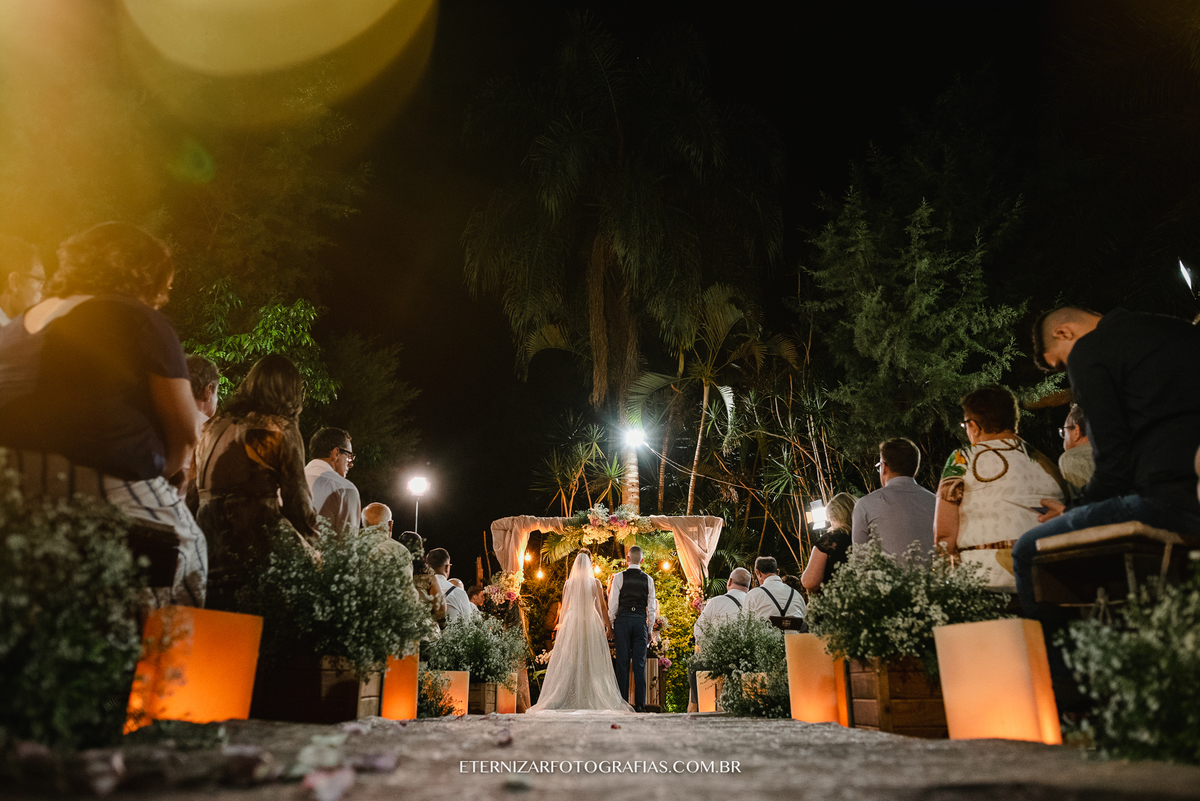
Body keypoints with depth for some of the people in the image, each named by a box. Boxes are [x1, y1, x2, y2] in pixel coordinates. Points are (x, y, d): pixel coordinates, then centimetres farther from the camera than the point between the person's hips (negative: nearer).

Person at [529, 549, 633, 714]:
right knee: (591, 662, 2)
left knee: (570, 662, 3)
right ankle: (592, 699, -1)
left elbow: (564, 607, 8)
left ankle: (570, 699, 0)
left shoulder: (568, 583, 3)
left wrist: (561, 626, 18)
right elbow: (602, 607, -1)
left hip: (572, 623, 1)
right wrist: (608, 626, 8)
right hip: (591, 623, -1)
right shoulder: (595, 582, -2)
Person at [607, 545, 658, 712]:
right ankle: (640, 704, 5)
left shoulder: (618, 577, -2)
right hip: (641, 621, 2)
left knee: (622, 663, 3)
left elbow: (613, 604, -1)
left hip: (622, 619, -2)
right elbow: (652, 607, 6)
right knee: (640, 664, 4)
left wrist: (611, 624, 9)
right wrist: (650, 629, 14)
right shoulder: (648, 580, 4)